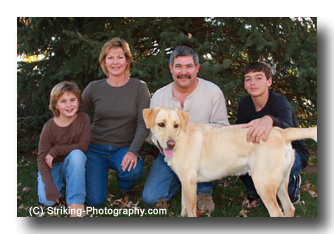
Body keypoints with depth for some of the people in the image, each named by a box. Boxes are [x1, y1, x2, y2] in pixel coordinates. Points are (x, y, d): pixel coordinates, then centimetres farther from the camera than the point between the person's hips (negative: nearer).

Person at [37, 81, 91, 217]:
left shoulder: (83, 119, -13)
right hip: (53, 166, -1)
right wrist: (50, 188, -26)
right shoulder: (49, 128, -16)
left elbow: (82, 147, -16)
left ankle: (76, 202, -25)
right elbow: (42, 159, -15)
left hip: (73, 165, 1)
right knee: (47, 200, -24)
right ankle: (61, 183, 10)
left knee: (76, 154, -34)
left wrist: (56, 151, -22)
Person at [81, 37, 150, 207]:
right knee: (95, 201, -13)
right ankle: (100, 173, 22)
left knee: (134, 170, -34)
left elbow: (143, 123, -8)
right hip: (96, 148, 1)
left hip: (124, 148, 0)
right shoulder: (94, 88, 0)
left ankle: (125, 185, 5)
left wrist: (133, 151, -24)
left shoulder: (139, 88, -3)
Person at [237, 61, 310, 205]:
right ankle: (254, 191, 5)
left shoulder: (279, 102, -25)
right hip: (265, 151, 5)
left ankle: (292, 184, 1)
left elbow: (287, 129, -47)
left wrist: (270, 120, -72)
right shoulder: (244, 105, -6)